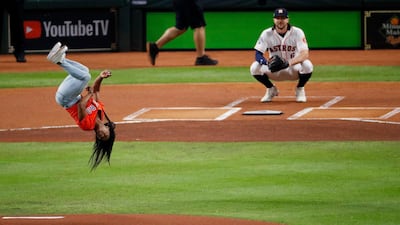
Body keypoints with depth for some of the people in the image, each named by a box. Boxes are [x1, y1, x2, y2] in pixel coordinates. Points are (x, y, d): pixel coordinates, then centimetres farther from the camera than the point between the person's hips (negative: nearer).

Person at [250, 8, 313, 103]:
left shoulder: (297, 32, -15)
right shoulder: (267, 34, -10)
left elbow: (305, 54, -26)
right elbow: (258, 55, -15)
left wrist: (288, 63, -43)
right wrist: (268, 63, -38)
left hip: (294, 69, -2)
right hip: (275, 72, 2)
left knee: (307, 65, -34)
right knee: (255, 68, -25)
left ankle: (300, 90, -3)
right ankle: (271, 89, 5)